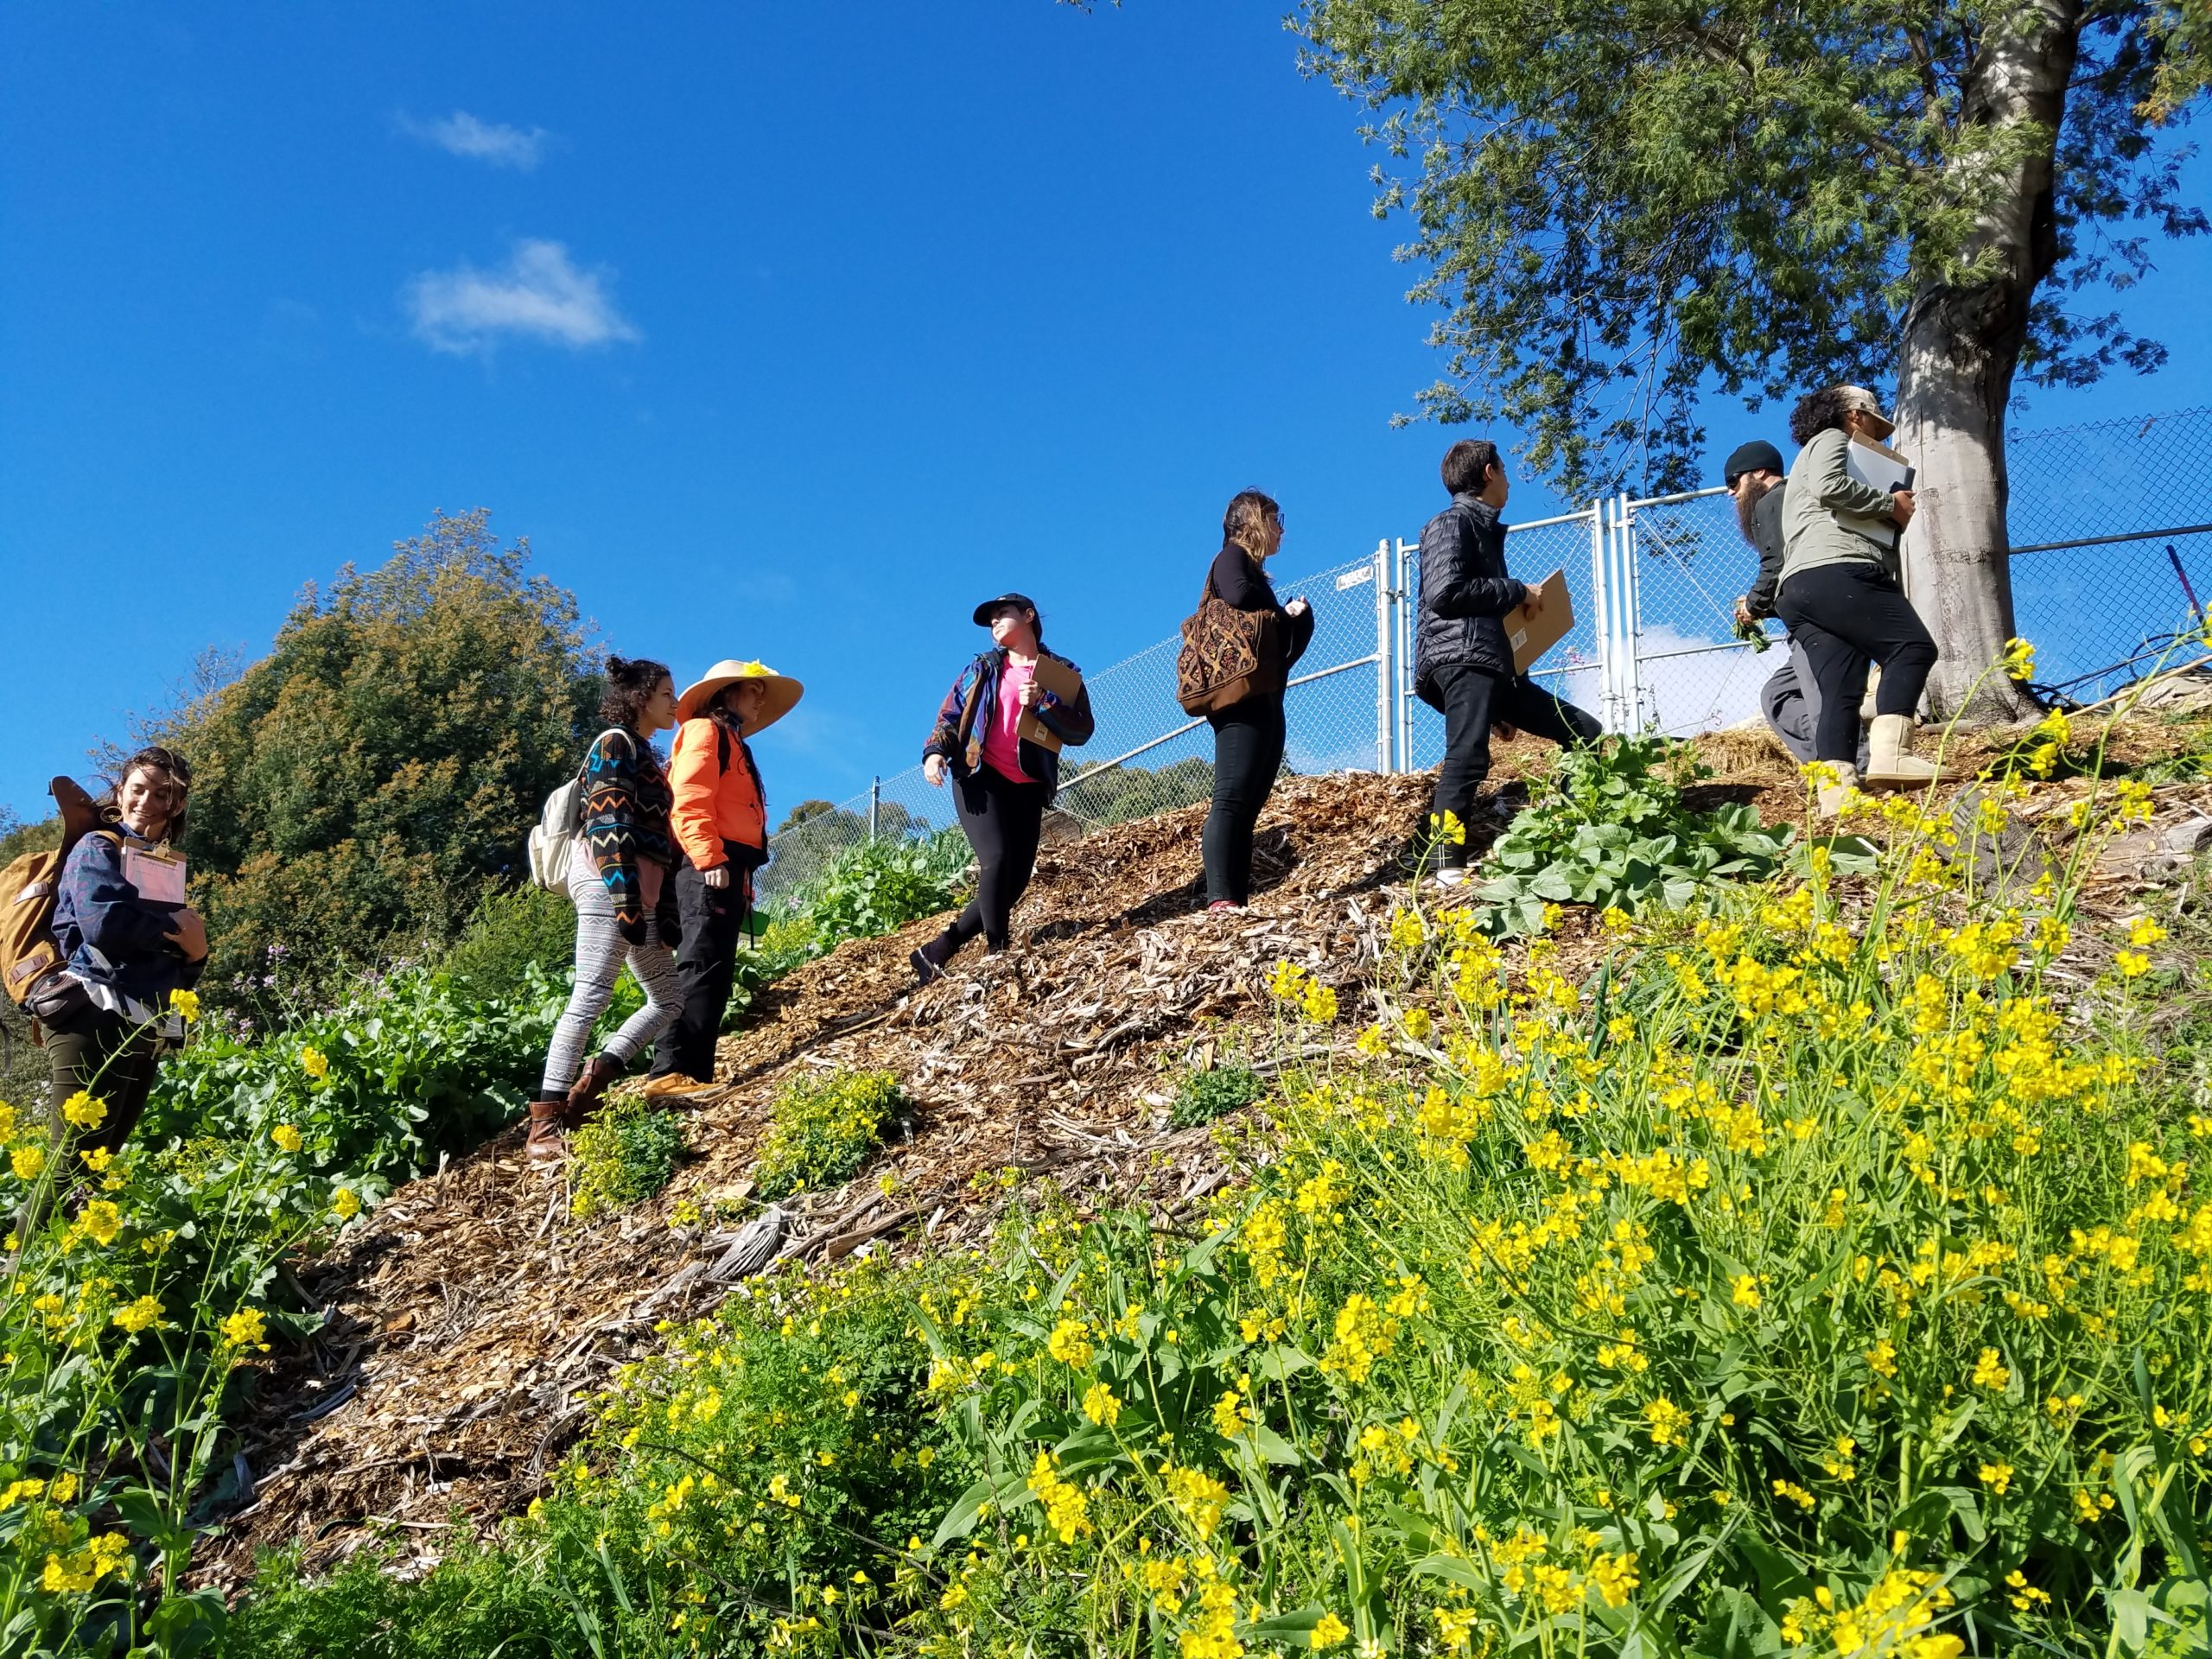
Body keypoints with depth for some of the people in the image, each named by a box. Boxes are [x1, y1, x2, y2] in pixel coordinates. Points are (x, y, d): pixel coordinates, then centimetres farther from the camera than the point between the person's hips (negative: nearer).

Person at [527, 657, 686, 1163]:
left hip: (640, 890, 10)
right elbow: (607, 825, -14)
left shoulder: (647, 756, 24)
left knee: (668, 996, 8)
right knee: (591, 996, -14)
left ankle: (587, 1085, 4)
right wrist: (627, 900, -22)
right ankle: (545, 1125, -15)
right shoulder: (616, 744, -2)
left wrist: (665, 910, 18)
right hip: (609, 880, -10)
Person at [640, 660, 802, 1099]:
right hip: (710, 868, -10)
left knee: (715, 973, 6)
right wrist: (710, 860, -23)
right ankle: (671, 1071, -21)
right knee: (702, 967, -16)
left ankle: (694, 1070, 6)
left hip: (727, 870, 10)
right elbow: (690, 800, -14)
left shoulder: (733, 745, 30)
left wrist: (742, 879, 20)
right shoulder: (704, 731, 0)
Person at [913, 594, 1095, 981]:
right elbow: (950, 714, 12)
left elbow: (1083, 729, 0)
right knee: (997, 859, -23)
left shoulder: (1062, 673, 11)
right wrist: (935, 752, -7)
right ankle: (998, 951, -18)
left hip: (1027, 788, 2)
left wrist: (1042, 704, -15)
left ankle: (936, 952, 4)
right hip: (979, 778, -1)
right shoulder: (983, 668, 16)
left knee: (1016, 880, -4)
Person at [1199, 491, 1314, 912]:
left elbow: (1288, 642, 25)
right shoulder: (1232, 558, 3)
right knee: (1233, 797, -19)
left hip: (1265, 702, 10)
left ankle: (1237, 899, -2)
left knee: (1249, 803, 2)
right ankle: (1221, 898, -28)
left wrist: (1297, 614, 3)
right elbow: (1238, 595, -21)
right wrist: (1281, 610, -1)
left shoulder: (1254, 573, 29)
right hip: (1243, 699, -10)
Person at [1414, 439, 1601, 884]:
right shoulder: (1453, 523, 1)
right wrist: (1518, 591, -6)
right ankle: (1448, 867, -28)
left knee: (1584, 732, 7)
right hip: (1461, 659, -10)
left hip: (1493, 665, 10)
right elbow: (1445, 592, -16)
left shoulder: (1485, 529, 29)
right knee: (1469, 756, -24)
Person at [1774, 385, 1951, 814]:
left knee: (1841, 692, -4)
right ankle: (1889, 754, -32)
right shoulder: (1831, 438, 13)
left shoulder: (1809, 456, 41)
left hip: (1797, 587, 9)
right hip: (1835, 571, -9)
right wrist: (1890, 503, 1)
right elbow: (1830, 484, -9)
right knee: (1912, 646, -15)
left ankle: (1836, 791, -19)